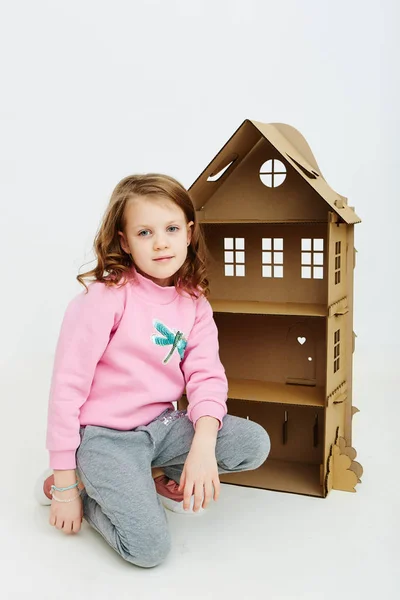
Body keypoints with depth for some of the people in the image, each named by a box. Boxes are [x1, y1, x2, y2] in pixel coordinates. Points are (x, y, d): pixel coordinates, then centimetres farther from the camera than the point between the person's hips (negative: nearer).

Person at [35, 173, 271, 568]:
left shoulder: (195, 303, 1)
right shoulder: (106, 296, -17)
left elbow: (207, 377, -6)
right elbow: (67, 388, -16)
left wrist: (203, 446, -26)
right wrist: (65, 486, -13)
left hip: (162, 425, 6)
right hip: (105, 435, -6)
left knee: (255, 444, -11)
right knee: (149, 548, -19)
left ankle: (157, 476, 8)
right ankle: (83, 486, 8)